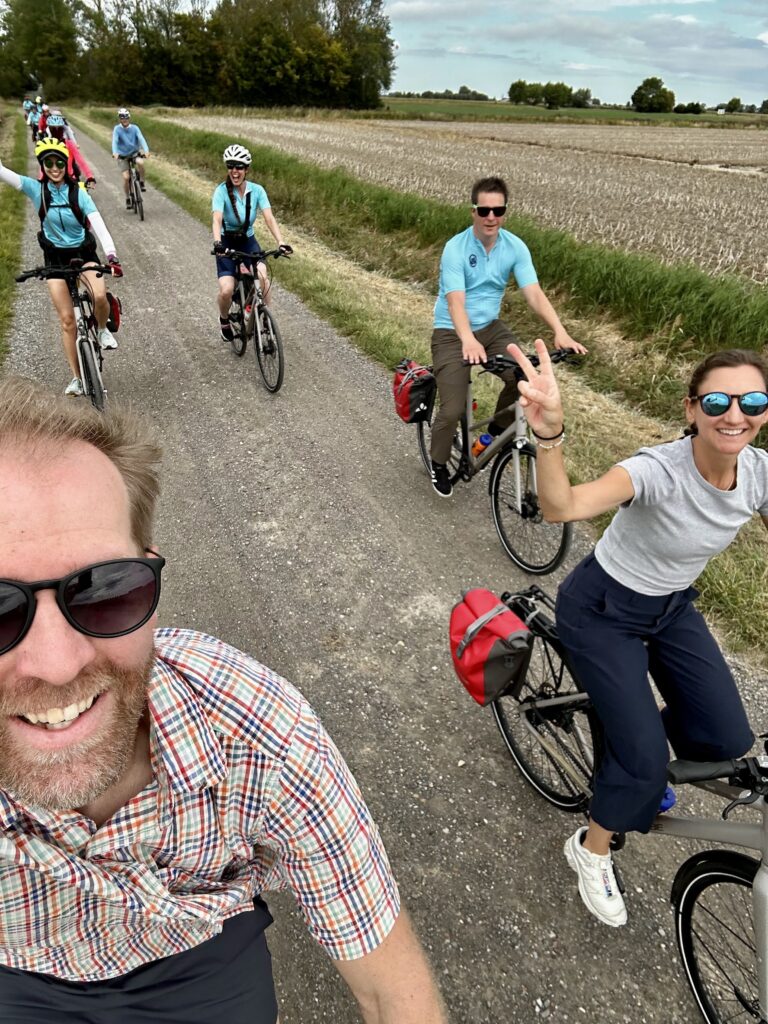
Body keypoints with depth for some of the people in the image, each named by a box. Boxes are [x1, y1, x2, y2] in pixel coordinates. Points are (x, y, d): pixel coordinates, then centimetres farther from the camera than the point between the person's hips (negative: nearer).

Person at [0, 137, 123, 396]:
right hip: (55, 258, 1)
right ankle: (76, 378, 6)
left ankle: (103, 330, 3)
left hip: (83, 254, -1)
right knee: (67, 319, -3)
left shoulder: (79, 193, -9)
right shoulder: (36, 189, -5)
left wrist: (111, 256, -35)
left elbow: (100, 228, -19)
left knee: (99, 296, -32)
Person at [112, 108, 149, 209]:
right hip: (122, 156, -1)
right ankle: (128, 198, 7)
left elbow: (141, 139, -20)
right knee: (126, 177, -14)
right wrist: (115, 153, -43)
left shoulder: (134, 128, -7)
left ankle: (142, 182, -9)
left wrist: (146, 150, -40)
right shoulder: (117, 129, -11)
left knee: (140, 162, -34)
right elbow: (114, 141, -23)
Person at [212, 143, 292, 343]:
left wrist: (281, 242, -38)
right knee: (226, 291, -19)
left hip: (248, 241, 2)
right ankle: (224, 320, 14)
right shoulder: (221, 191, -18)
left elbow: (269, 218, -21)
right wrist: (217, 243, -51)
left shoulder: (257, 190, -11)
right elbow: (217, 219, -31)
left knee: (263, 276, -28)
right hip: (227, 243, -2)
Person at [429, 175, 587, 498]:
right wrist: (468, 340, -50)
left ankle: (498, 428, 9)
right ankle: (439, 463, 14)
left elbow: (534, 294, -15)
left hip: (490, 327, 4)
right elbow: (455, 301, -30)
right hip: (452, 333, -4)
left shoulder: (515, 247, -6)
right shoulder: (455, 248, -18)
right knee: (453, 410, -16)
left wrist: (560, 331, -31)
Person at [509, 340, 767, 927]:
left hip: (673, 608, 6)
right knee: (645, 758, -6)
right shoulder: (661, 470, -33)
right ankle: (592, 851, 25)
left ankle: (643, 759, 35)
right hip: (603, 611, -6)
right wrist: (549, 435, -68)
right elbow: (563, 508, -51)